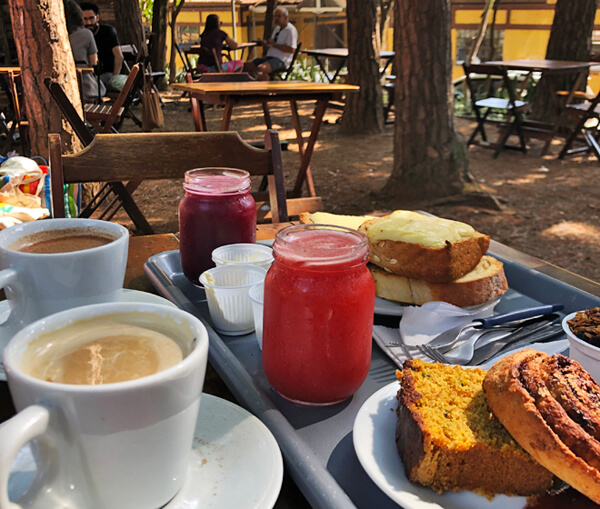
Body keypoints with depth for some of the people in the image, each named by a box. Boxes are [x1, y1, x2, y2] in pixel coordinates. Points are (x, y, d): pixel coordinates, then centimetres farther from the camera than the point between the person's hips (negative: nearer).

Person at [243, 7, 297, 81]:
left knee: (260, 68, -36)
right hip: (269, 57, 10)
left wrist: (275, 44, -16)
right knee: (246, 65, -2)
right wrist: (266, 45, 4)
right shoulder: (277, 29, 21)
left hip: (281, 60, -10)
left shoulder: (290, 30, -7)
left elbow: (291, 49, -20)